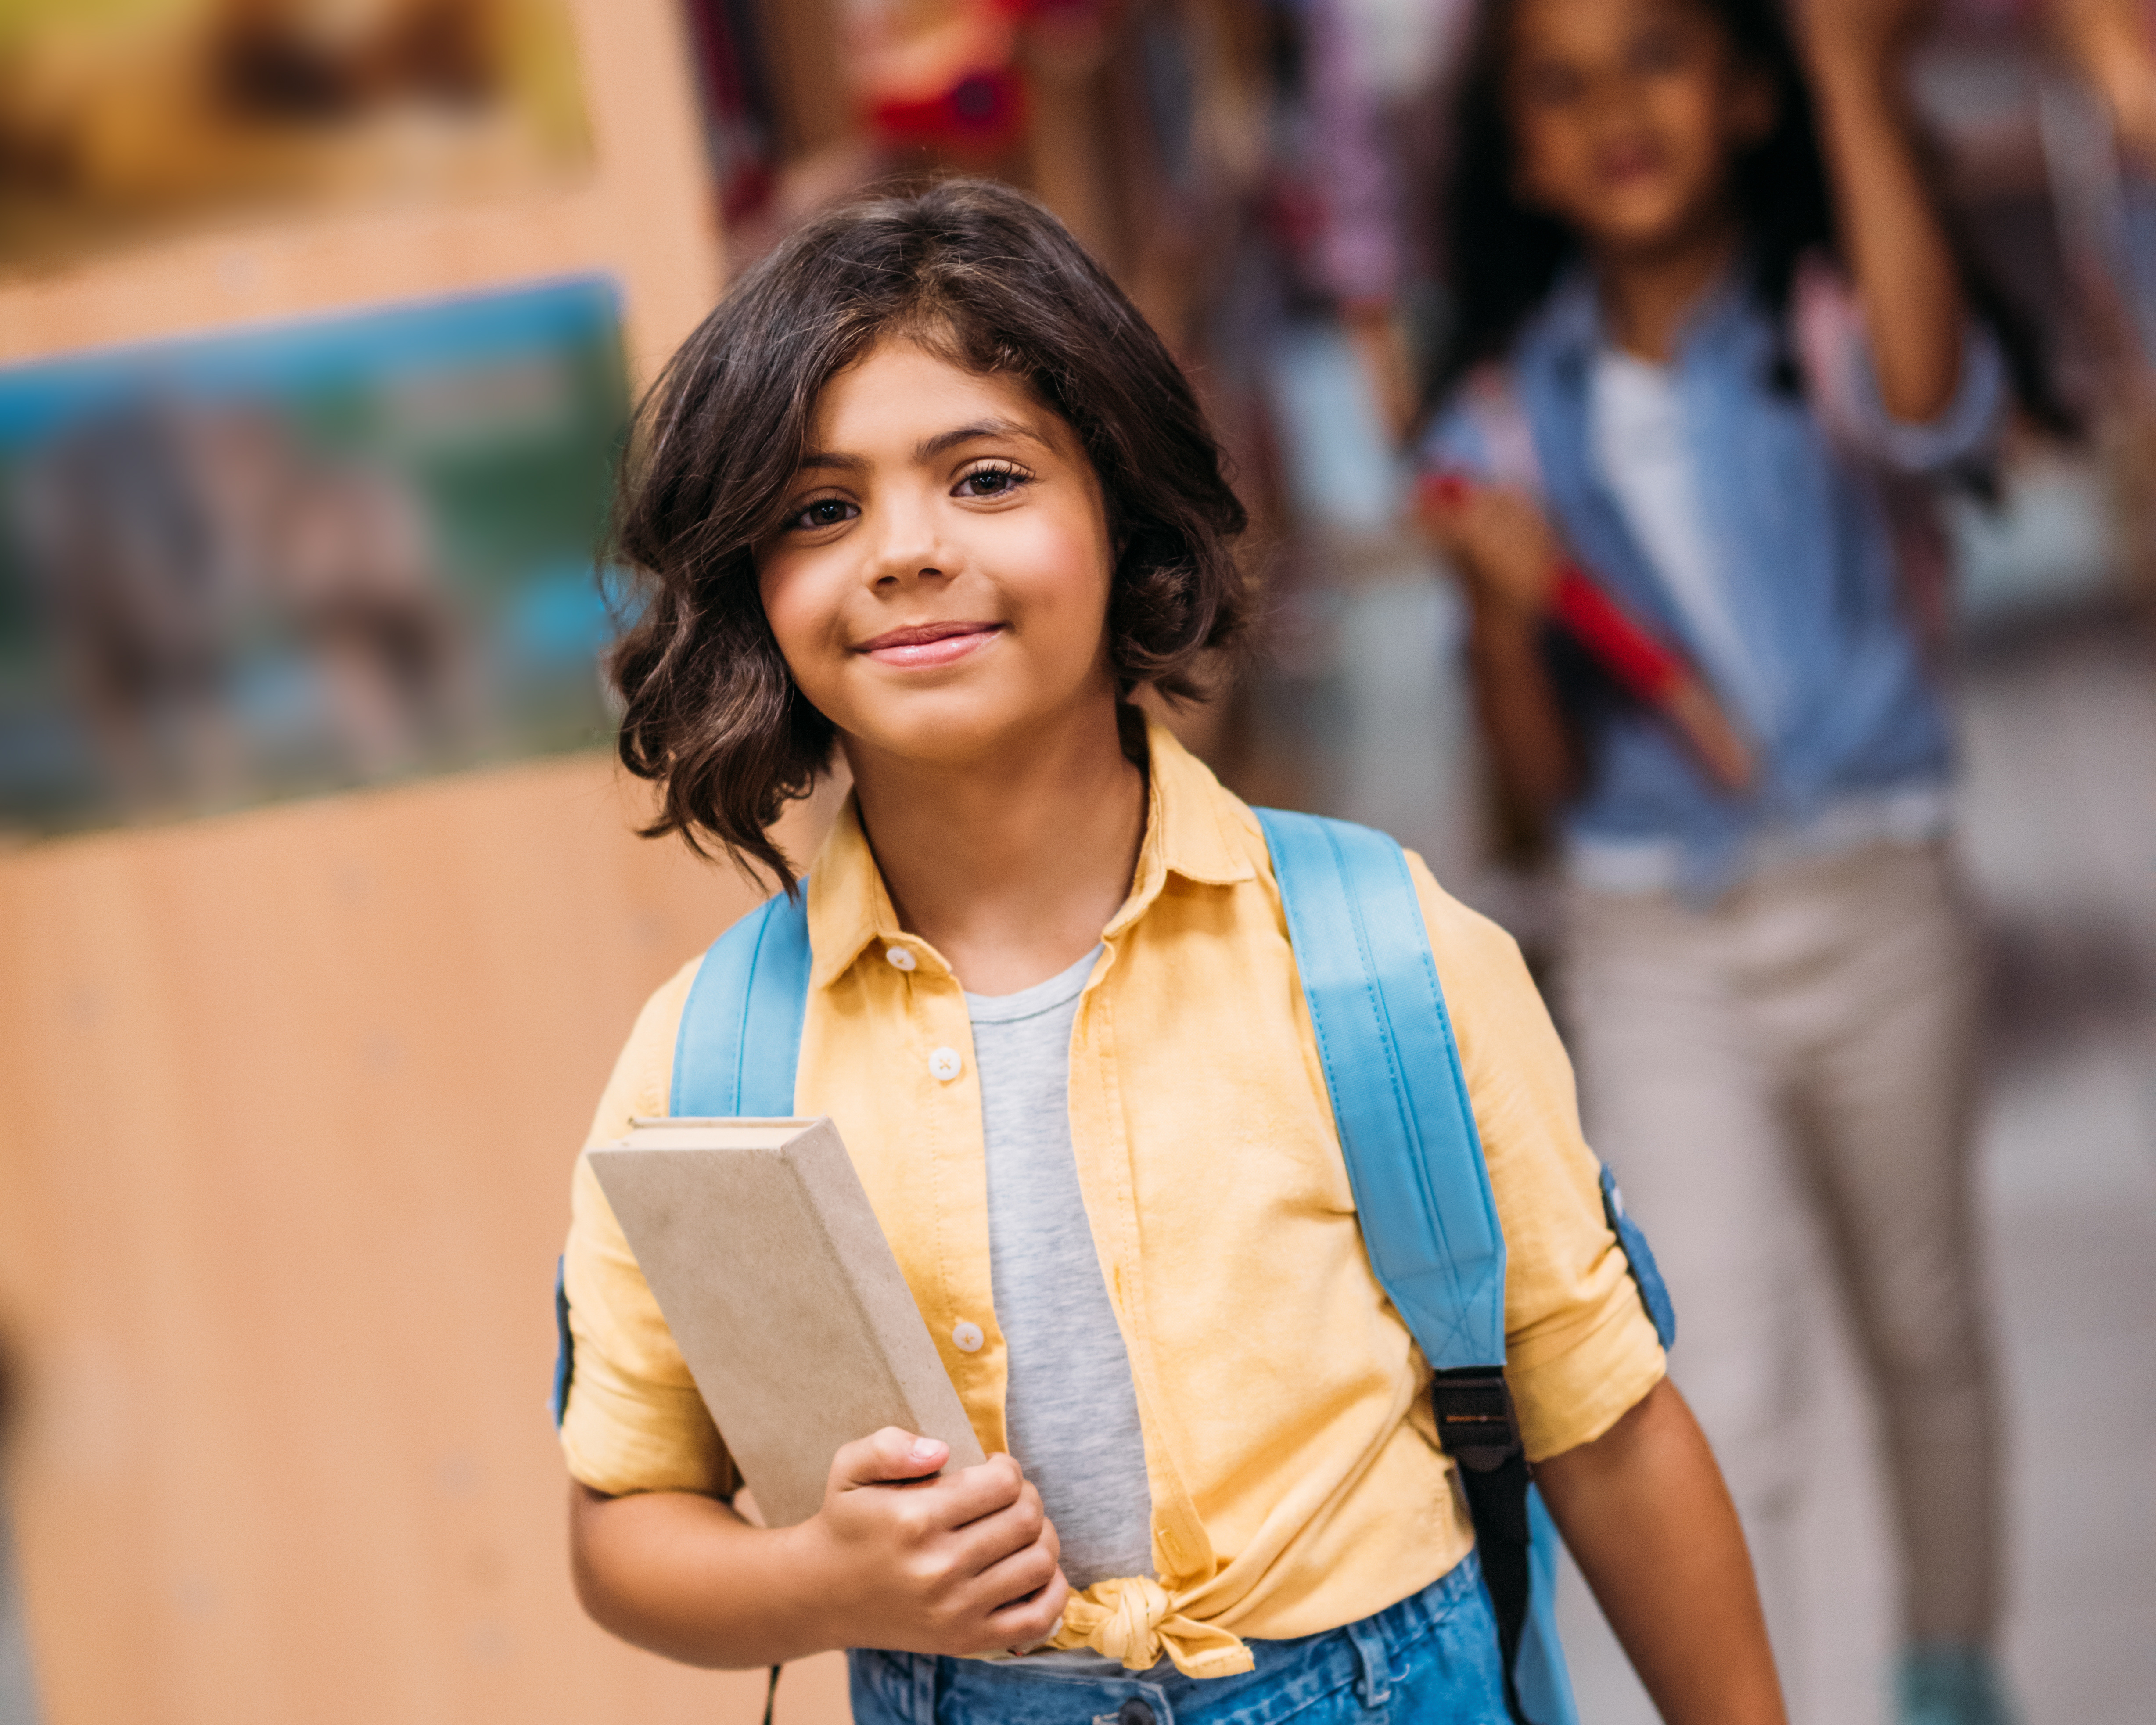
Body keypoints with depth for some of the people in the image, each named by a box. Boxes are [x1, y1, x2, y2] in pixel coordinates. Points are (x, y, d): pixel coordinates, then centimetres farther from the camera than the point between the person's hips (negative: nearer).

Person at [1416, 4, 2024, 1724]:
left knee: (1926, 1326, 19)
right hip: (1657, 951, 0)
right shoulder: (1513, 415, -3)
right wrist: (1505, 610, -22)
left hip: (1876, 906, 0)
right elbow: (1546, 774, -2)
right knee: (1728, 1402, -8)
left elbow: (1931, 395, -35)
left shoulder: (1827, 327, -7)